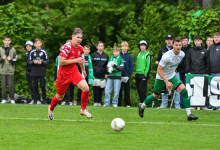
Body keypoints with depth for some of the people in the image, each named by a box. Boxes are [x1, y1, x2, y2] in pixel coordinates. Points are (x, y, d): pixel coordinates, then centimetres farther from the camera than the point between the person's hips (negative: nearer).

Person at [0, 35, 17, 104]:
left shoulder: (13, 50, 6)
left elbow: (15, 61, 4)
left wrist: (11, 59, -16)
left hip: (10, 70, 0)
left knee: (11, 85, -2)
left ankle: (12, 99, 6)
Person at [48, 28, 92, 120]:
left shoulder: (80, 49, 1)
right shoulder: (67, 47, -21)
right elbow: (61, 62, -26)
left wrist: (83, 69, 33)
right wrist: (75, 60, -26)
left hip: (74, 72, 5)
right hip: (63, 74, -5)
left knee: (86, 88, -18)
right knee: (60, 97, 10)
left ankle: (83, 110, 0)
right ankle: (51, 108, 43)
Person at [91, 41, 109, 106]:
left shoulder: (106, 56, 10)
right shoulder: (93, 55, 3)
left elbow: (107, 65, 15)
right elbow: (91, 65, 2)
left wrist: (106, 73, 5)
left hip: (102, 76, 2)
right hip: (95, 75, -2)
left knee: (101, 89, 1)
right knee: (96, 89, -6)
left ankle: (99, 102, 7)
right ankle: (95, 102, -2)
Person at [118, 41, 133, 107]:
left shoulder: (129, 56, 2)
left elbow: (131, 67, 2)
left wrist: (128, 76, -8)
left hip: (126, 76, 0)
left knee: (127, 91, 3)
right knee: (119, 91, 4)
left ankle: (127, 104, 7)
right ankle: (118, 103, 9)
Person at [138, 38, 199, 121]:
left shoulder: (182, 54, -11)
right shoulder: (167, 56, -31)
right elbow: (159, 70, -26)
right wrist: (167, 82, -28)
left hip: (172, 76, 5)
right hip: (161, 78, -5)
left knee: (184, 91, -16)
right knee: (155, 96, 13)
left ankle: (189, 114, -15)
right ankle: (142, 106, 44)